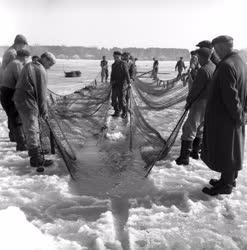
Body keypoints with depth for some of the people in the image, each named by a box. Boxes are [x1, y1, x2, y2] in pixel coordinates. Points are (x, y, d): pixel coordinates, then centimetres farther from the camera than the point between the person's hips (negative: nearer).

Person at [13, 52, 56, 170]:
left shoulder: (29, 66, 18)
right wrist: (44, 111, -4)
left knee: (29, 128, 19)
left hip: (19, 98, 9)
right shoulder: (41, 70, -11)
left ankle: (34, 151, 33)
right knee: (32, 130, -5)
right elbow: (41, 93, -12)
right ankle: (36, 159, 0)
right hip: (28, 102, -9)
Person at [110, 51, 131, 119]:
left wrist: (128, 83, -16)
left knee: (122, 99, -4)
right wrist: (111, 82, 17)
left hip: (122, 84, -6)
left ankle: (124, 113, 12)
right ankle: (117, 112, 15)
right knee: (114, 98, 4)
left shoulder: (123, 64, -7)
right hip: (115, 84, 6)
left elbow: (127, 74, -11)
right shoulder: (113, 65, 13)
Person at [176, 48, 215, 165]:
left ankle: (184, 157, -2)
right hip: (211, 103, 9)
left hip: (200, 103, -9)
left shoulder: (203, 70, -19)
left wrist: (188, 101, -3)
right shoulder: (215, 68, 9)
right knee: (200, 129, 20)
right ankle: (195, 152, 30)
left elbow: (196, 89, -18)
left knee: (189, 129, -5)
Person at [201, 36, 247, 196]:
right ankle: (230, 179, 34)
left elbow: (230, 96, -25)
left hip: (225, 117, -9)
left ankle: (226, 185, 16)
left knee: (225, 151, 3)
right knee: (233, 150, 19)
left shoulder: (226, 65, -21)